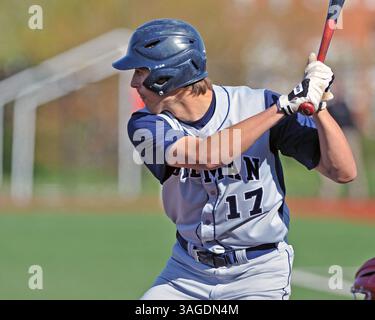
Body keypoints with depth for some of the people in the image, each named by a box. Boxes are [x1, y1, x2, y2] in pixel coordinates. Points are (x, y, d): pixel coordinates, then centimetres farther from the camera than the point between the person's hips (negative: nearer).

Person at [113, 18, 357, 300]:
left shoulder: (256, 104, -13)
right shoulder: (146, 124, -9)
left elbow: (344, 172, -14)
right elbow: (207, 156, -30)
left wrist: (317, 105, -28)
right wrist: (284, 105, -30)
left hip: (258, 275, -3)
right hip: (188, 271, 3)